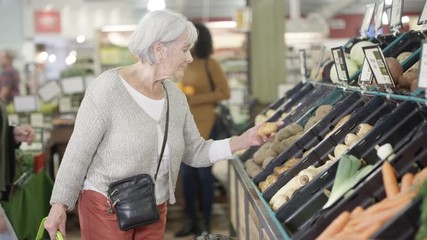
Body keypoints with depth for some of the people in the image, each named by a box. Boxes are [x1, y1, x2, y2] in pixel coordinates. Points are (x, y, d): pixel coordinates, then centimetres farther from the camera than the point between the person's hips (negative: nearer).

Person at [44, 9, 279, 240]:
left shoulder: (175, 96, 1)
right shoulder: (107, 89, -17)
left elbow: (194, 152, 4)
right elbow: (78, 153, -14)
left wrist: (244, 141, -6)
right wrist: (59, 205, -13)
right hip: (106, 208, -6)